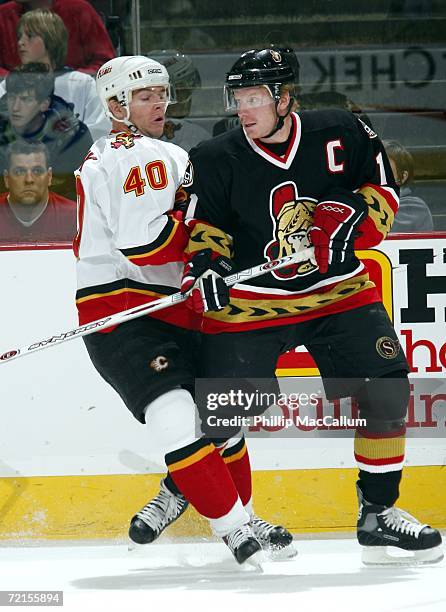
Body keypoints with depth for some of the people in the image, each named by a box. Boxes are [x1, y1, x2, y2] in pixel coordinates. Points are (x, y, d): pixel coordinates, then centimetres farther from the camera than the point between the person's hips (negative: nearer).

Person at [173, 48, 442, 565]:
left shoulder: (341, 135, -6)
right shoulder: (216, 161, -7)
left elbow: (383, 191, 2)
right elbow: (205, 232, -1)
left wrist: (353, 216, -16)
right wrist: (203, 268, -21)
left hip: (339, 291, 1)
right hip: (248, 305, -1)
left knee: (385, 390, -8)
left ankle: (378, 514, 5)